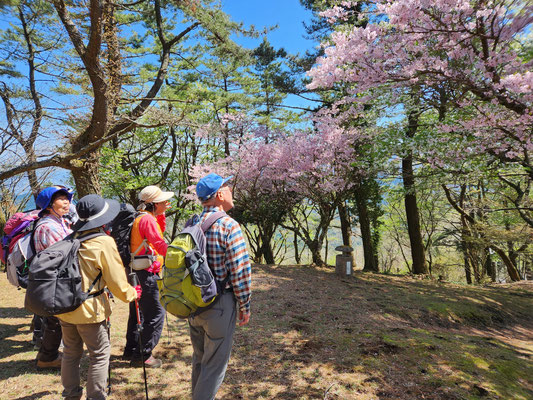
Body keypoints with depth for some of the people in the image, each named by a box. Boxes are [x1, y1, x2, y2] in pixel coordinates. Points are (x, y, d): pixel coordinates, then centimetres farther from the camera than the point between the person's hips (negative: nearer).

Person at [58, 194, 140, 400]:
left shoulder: (73, 238, 2)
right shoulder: (105, 242, -17)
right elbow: (116, 282, -12)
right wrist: (132, 294, 6)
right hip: (89, 309, -7)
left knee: (71, 353, 22)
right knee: (100, 354, 10)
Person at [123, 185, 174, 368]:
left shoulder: (142, 217, 12)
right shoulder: (147, 219, -17)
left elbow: (159, 231, 24)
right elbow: (160, 244, -23)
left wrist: (161, 215, 12)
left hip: (137, 272, 11)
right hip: (146, 273, -11)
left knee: (138, 312, 21)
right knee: (156, 314, -2)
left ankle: (131, 350, 34)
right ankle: (143, 355, 8)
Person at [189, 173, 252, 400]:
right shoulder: (229, 226, -18)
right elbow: (240, 271, -19)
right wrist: (245, 306, -7)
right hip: (219, 303, -7)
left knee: (199, 358, 24)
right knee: (215, 364, 9)